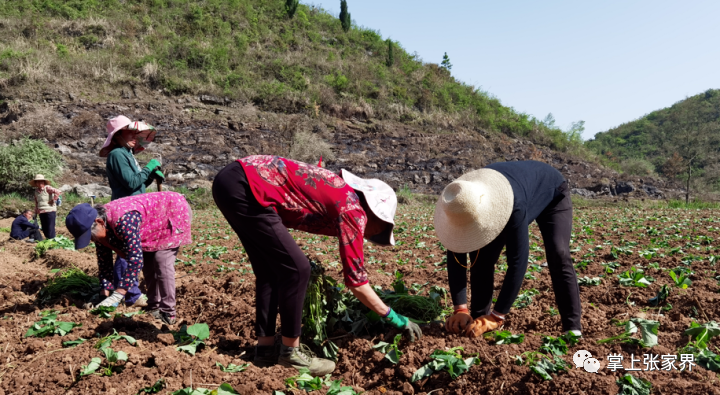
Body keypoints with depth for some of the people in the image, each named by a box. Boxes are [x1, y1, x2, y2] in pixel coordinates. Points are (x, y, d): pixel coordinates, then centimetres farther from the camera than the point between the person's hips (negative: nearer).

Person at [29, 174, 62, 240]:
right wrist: (36, 212, 19)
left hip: (50, 211, -7)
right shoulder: (36, 191, 14)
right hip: (41, 212, 7)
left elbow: (58, 192, -21)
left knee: (50, 229, -7)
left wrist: (53, 200, -16)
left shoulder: (47, 188, -7)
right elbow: (36, 202, 22)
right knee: (44, 229, 10)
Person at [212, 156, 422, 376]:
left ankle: (265, 349, 22)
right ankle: (291, 351, 9)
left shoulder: (339, 194, 20)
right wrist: (393, 318, 8)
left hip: (230, 181, 10)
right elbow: (356, 281, -3)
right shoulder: (353, 210, -4)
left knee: (270, 270, 16)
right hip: (244, 188, -10)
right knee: (296, 269, -3)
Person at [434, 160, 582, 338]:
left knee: (558, 256, -24)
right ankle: (478, 319, 1)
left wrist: (496, 317, -46)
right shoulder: (461, 206, -32)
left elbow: (518, 261, -47)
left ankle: (572, 328, -15)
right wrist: (460, 309, -33)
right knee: (482, 256, -10)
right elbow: (455, 258, -27)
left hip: (552, 193, -4)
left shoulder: (514, 205, -48)